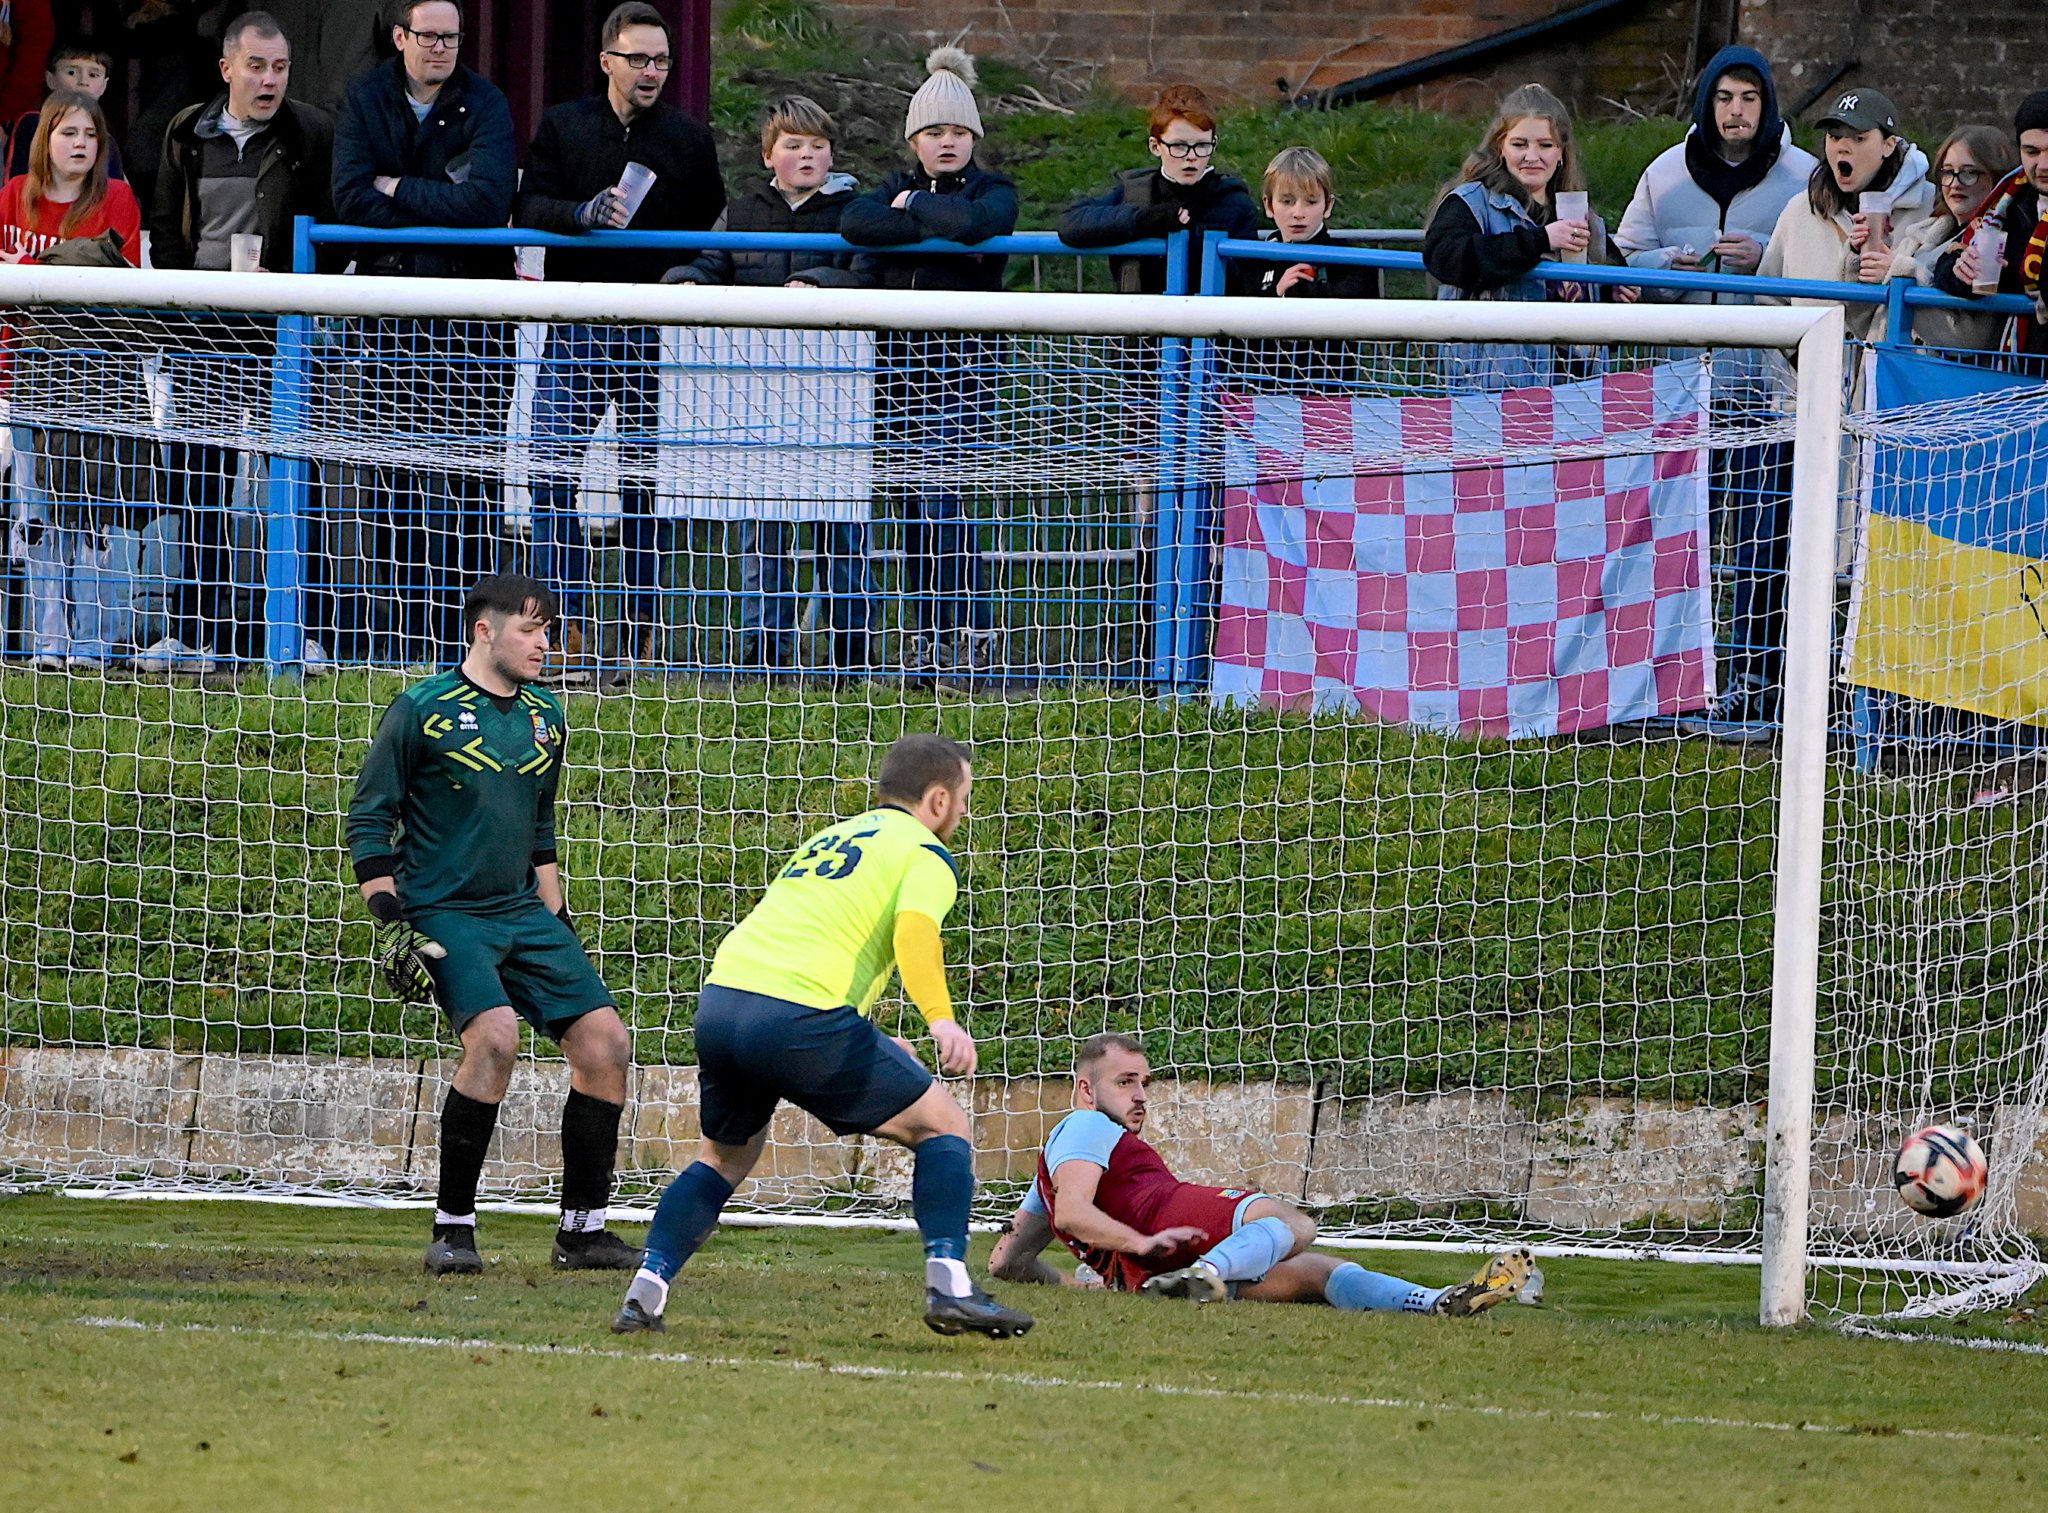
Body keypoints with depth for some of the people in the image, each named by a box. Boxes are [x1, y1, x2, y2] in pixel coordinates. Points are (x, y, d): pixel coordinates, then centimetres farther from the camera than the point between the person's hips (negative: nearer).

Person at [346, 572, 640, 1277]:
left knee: (606, 1041, -3)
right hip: (445, 914, -7)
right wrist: (391, 920, -12)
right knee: (496, 1033, -28)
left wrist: (558, 922, 20)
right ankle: (452, 1227, -16)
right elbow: (369, 822, -4)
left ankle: (582, 1231, 9)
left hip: (524, 914, 7)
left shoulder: (545, 719, 12)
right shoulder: (423, 710, -6)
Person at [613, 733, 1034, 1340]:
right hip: (803, 1019, -7)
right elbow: (914, 929, -14)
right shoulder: (927, 854, 7)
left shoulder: (830, 838, 31)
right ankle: (948, 1285, -5)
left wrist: (871, 1044, 41)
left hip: (720, 1000, 7)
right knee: (942, 1125, 8)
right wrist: (940, 1018, -29)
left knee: (726, 1156, 27)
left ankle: (645, 1291, 12)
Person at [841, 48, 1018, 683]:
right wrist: (934, 228, -16)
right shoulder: (899, 187, 14)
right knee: (910, 503, 5)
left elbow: (972, 222, -23)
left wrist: (914, 206, -6)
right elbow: (854, 222, -8)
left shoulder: (995, 192, 3)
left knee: (939, 491, -15)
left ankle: (974, 631, -8)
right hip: (898, 359, 5)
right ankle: (926, 643, 10)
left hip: (962, 361, -5)